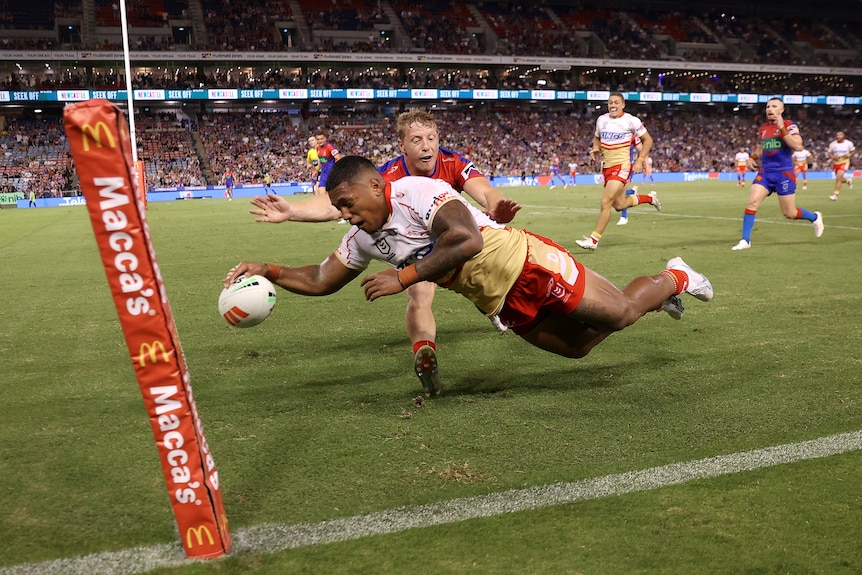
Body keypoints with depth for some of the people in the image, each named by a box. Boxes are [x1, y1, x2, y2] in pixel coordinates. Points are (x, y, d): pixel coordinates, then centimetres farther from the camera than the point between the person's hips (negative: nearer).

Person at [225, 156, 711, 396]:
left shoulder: (416, 192, -23)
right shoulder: (362, 239, 4)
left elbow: (467, 240, -36)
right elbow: (321, 281, 12)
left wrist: (403, 278, -30)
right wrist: (268, 271, -2)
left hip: (524, 265, -8)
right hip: (507, 305, 8)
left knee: (619, 314, -4)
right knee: (577, 347, 14)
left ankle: (674, 279, 30)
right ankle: (657, 295, 37)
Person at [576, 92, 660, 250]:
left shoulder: (631, 121, -9)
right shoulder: (601, 119, 6)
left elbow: (648, 140, 0)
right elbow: (597, 138, 24)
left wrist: (640, 159, -9)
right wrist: (595, 148, 2)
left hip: (622, 167, -7)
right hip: (607, 166, 7)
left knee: (605, 203, -15)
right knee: (619, 205, 15)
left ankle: (593, 240, -8)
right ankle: (650, 198, 41)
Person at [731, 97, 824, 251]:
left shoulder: (789, 125, -7)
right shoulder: (763, 129, 9)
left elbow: (798, 146, -21)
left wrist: (782, 128, -24)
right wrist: (753, 157, 9)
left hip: (784, 173, -4)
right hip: (765, 172, 4)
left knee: (789, 213, 3)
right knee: (752, 202, -15)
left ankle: (815, 217, 34)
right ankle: (745, 240, -9)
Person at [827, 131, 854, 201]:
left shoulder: (848, 143, -5)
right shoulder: (833, 144, -1)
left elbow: (852, 151, 10)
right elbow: (830, 153, 8)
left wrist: (849, 155, -11)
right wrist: (833, 157, -14)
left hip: (844, 162, -4)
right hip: (836, 163, 4)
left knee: (838, 177, -21)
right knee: (839, 179, 13)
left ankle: (835, 195, -17)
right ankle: (848, 180, 48)